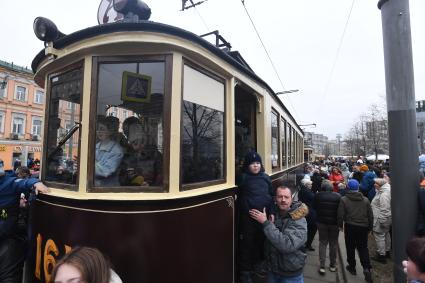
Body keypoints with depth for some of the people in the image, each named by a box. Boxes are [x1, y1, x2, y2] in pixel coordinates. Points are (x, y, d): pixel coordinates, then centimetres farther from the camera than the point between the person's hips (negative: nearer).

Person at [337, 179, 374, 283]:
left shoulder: (344, 199, -10)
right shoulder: (365, 200, -1)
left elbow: (340, 214, -10)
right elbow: (370, 215, 4)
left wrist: (340, 225, 5)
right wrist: (370, 227, 16)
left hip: (350, 227, -2)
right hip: (363, 227, 3)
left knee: (350, 248, 12)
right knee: (363, 248, 14)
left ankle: (352, 267, 23)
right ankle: (366, 267, -1)